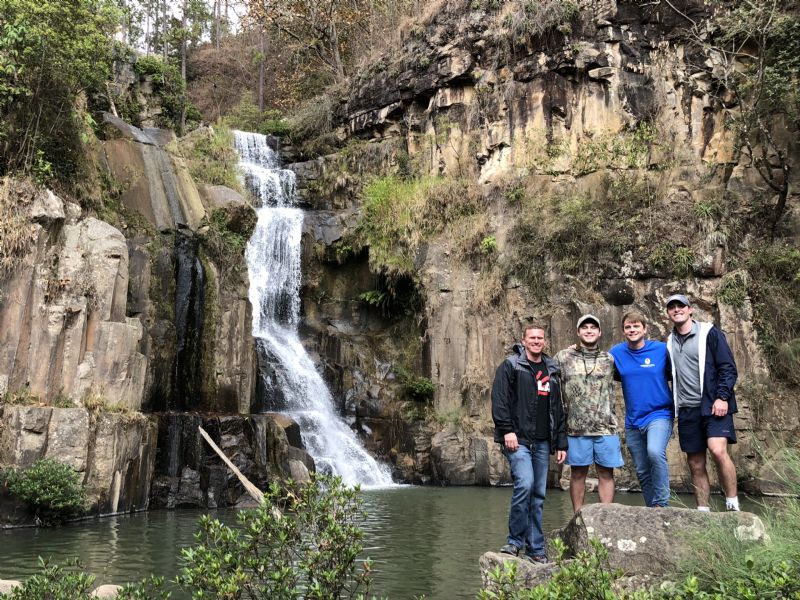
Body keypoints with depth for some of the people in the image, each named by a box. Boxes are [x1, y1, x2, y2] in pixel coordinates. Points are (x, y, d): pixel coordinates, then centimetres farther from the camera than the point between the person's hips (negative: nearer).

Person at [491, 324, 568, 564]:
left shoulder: (551, 371, 19)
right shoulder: (510, 366, 2)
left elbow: (558, 410, 21)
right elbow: (499, 399, -7)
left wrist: (561, 442, 16)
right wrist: (507, 429, -17)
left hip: (542, 443, 6)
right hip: (518, 439, -6)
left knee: (538, 495, 6)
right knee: (525, 484, -22)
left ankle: (535, 549, 14)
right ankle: (515, 541, -8)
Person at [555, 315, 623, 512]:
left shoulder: (609, 359, 9)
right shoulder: (563, 357, 6)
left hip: (605, 427, 1)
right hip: (576, 427, -1)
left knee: (606, 473, 3)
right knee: (578, 474, 5)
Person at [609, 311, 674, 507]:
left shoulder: (662, 349, -6)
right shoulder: (616, 353, 1)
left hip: (659, 414, -4)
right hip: (633, 420, 4)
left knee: (655, 452, -30)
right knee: (642, 471, 12)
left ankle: (662, 504, -16)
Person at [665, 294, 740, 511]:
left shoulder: (709, 333, -2)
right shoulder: (670, 342, 13)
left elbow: (728, 367, -6)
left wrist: (722, 397, -16)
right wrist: (673, 406, 15)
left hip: (713, 406, -5)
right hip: (687, 410, 5)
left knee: (718, 450, -23)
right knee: (695, 463, 6)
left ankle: (733, 505, -11)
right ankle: (703, 510, 14)